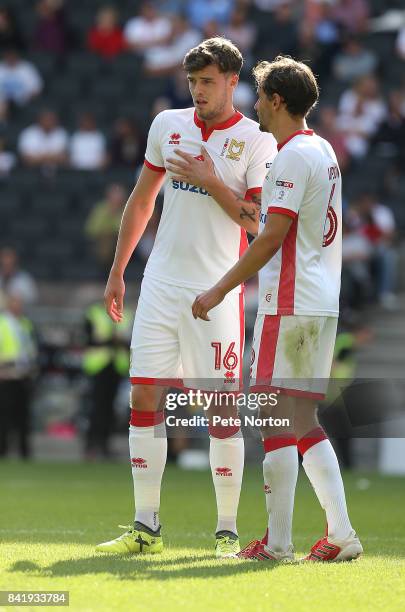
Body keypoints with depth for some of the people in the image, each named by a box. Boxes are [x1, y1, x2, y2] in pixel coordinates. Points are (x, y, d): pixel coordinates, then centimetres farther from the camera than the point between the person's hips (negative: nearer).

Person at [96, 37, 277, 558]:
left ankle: (227, 531, 2)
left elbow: (259, 223, -7)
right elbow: (141, 200, 18)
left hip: (216, 291, -4)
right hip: (161, 283, 4)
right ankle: (146, 528, 7)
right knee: (144, 399, 1)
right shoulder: (168, 125, 10)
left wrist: (212, 182, -15)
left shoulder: (256, 142, -3)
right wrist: (116, 272, 17)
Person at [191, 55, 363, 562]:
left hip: (288, 305, -9)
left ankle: (278, 540, -5)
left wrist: (220, 290, -14)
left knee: (278, 418, -6)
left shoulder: (293, 156, -13)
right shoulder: (323, 151, 16)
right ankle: (341, 534, 6)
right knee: (303, 421, 11)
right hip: (323, 302, 9)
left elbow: (271, 237, -18)